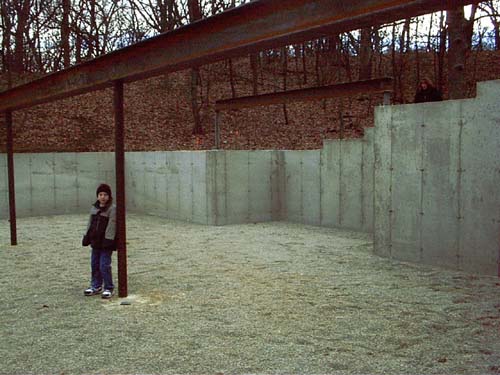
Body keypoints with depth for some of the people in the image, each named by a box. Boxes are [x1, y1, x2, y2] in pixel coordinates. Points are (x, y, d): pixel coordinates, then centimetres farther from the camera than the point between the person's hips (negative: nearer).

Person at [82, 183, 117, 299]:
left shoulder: (112, 209, -12)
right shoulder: (94, 208, 10)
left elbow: (111, 226, -17)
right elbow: (90, 223, 18)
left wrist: (108, 240, -21)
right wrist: (87, 236, 16)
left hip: (106, 243, -7)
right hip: (95, 242, 7)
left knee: (104, 266, -7)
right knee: (94, 265, 14)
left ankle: (108, 288, 5)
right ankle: (96, 286, 27)